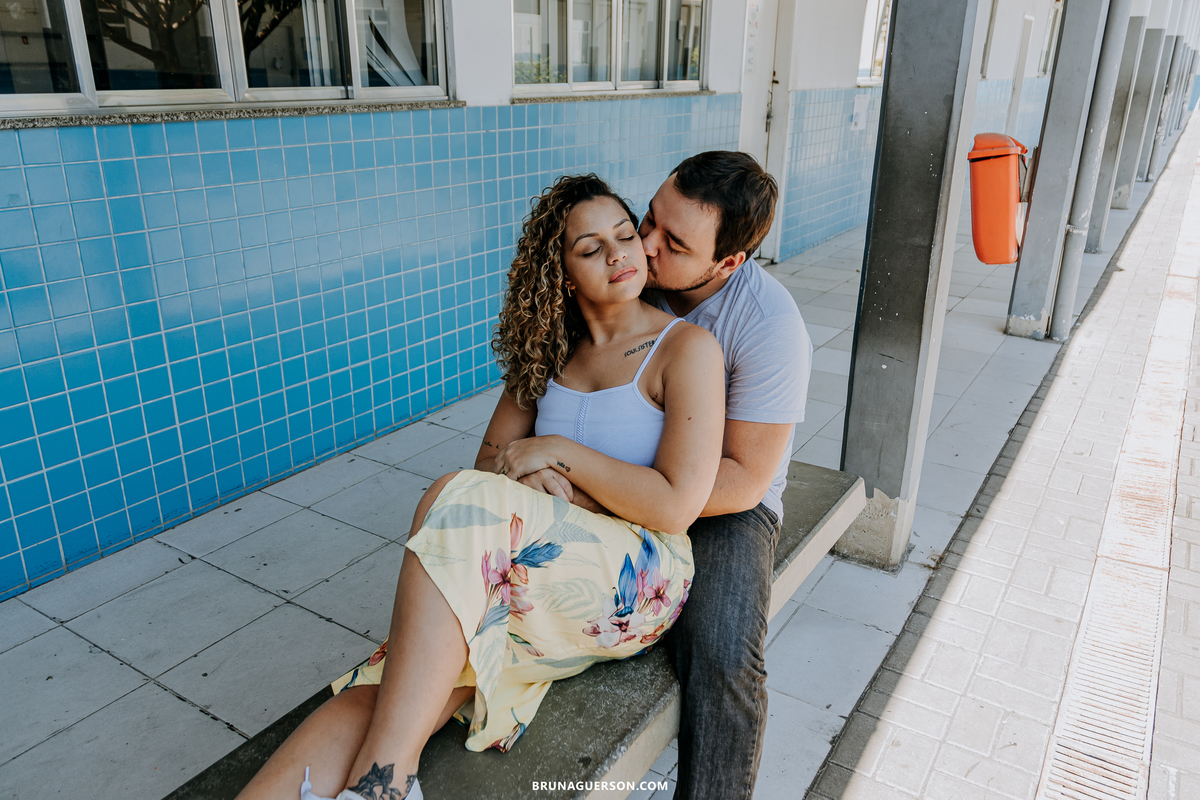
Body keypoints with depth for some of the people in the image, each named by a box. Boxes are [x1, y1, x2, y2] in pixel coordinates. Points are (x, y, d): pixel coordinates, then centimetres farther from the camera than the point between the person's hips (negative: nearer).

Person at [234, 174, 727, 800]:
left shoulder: (688, 349, -3)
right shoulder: (549, 351, 14)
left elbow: (676, 506, -11)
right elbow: (491, 459, 16)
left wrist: (560, 451, -9)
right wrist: (528, 474, -8)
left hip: (637, 581, -5)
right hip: (545, 565, 5)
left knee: (453, 502, -32)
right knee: (373, 700, -22)